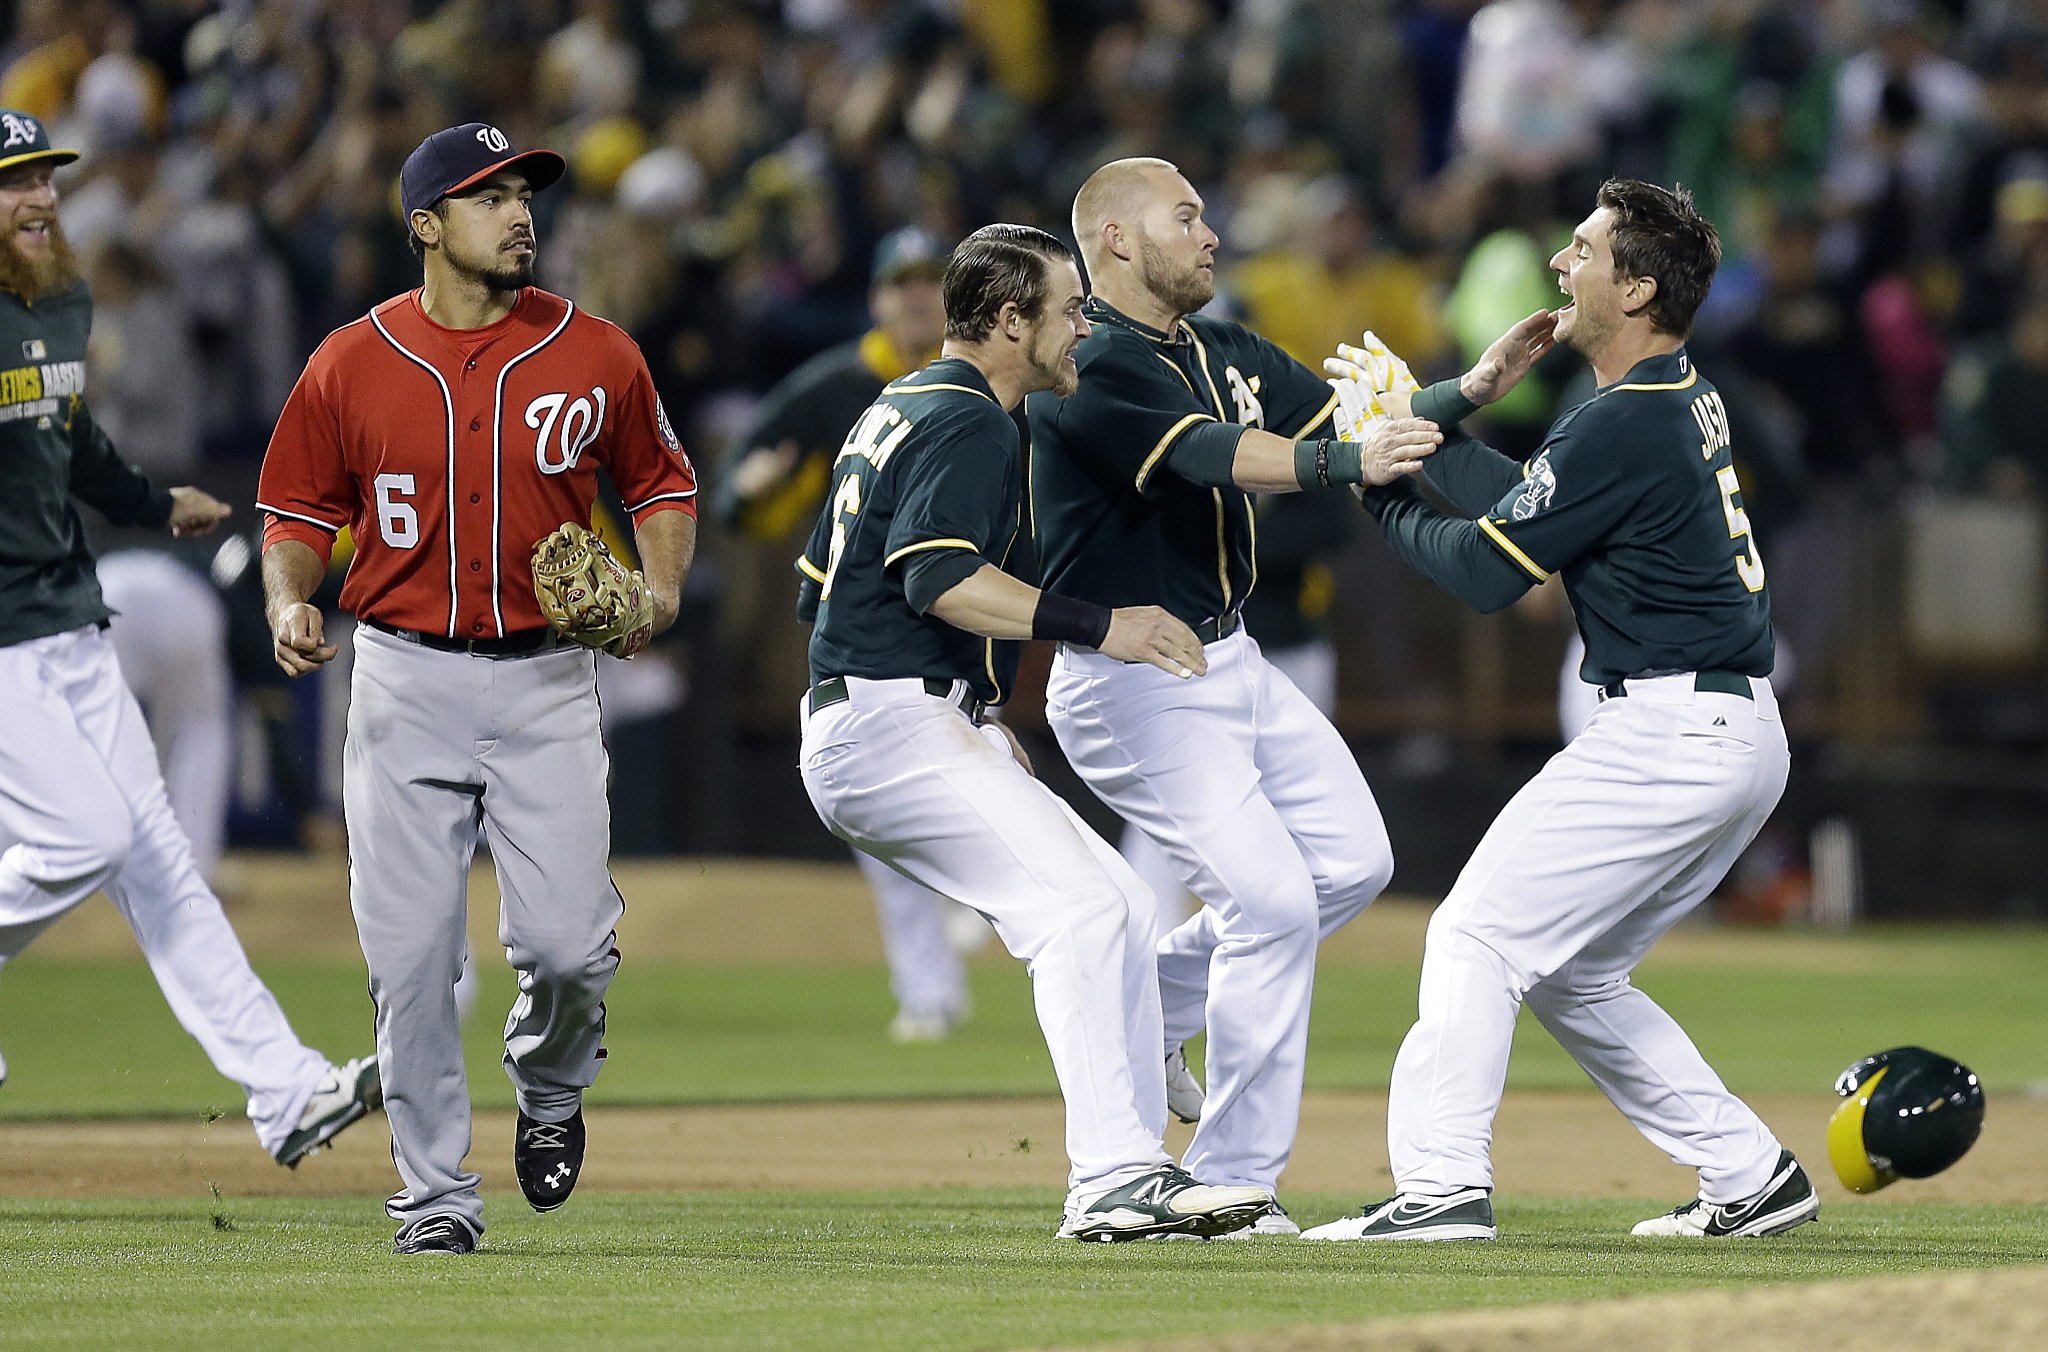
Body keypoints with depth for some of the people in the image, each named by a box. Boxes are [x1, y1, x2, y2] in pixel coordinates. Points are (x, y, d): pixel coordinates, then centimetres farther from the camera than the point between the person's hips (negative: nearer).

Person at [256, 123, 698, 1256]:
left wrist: (661, 587, -5)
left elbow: (662, 483, 13)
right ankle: (437, 1195, 10)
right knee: (410, 955, -2)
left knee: (566, 944, -9)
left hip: (546, 681, 0)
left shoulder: (596, 356, 1)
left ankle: (549, 1086, 25)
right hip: (404, 683, 0)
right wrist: (288, 601, -10)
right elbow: (299, 509, 9)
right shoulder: (350, 365, 0)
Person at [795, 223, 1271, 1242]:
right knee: (1082, 903, -21)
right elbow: (938, 578, -26)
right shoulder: (968, 422, -10)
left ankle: (1135, 1175, 6)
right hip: (896, 728, -11)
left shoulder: (897, 411, 22)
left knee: (1114, 906, 9)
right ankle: (1114, 1180, -28)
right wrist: (1096, 627, -28)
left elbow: (818, 587, 25)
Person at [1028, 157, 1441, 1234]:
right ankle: (1232, 1187, -7)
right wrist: (1348, 463, -45)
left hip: (1229, 662, 9)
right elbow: (1211, 456, -31)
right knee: (1272, 899, -15)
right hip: (1132, 686, -9)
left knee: (1351, 861, 9)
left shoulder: (1225, 355, 12)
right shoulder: (1087, 367, -17)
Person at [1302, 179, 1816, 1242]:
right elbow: (1521, 504, 17)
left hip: (1671, 734, -10)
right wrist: (1433, 414, 8)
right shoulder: (1688, 398, 13)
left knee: (1478, 935, -7)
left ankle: (1443, 1185, -16)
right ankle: (1749, 1179, 18)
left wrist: (1385, 498, 4)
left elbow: (1484, 570, -12)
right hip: (1743, 735, 10)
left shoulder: (1624, 427, -17)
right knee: (1571, 973, 18)